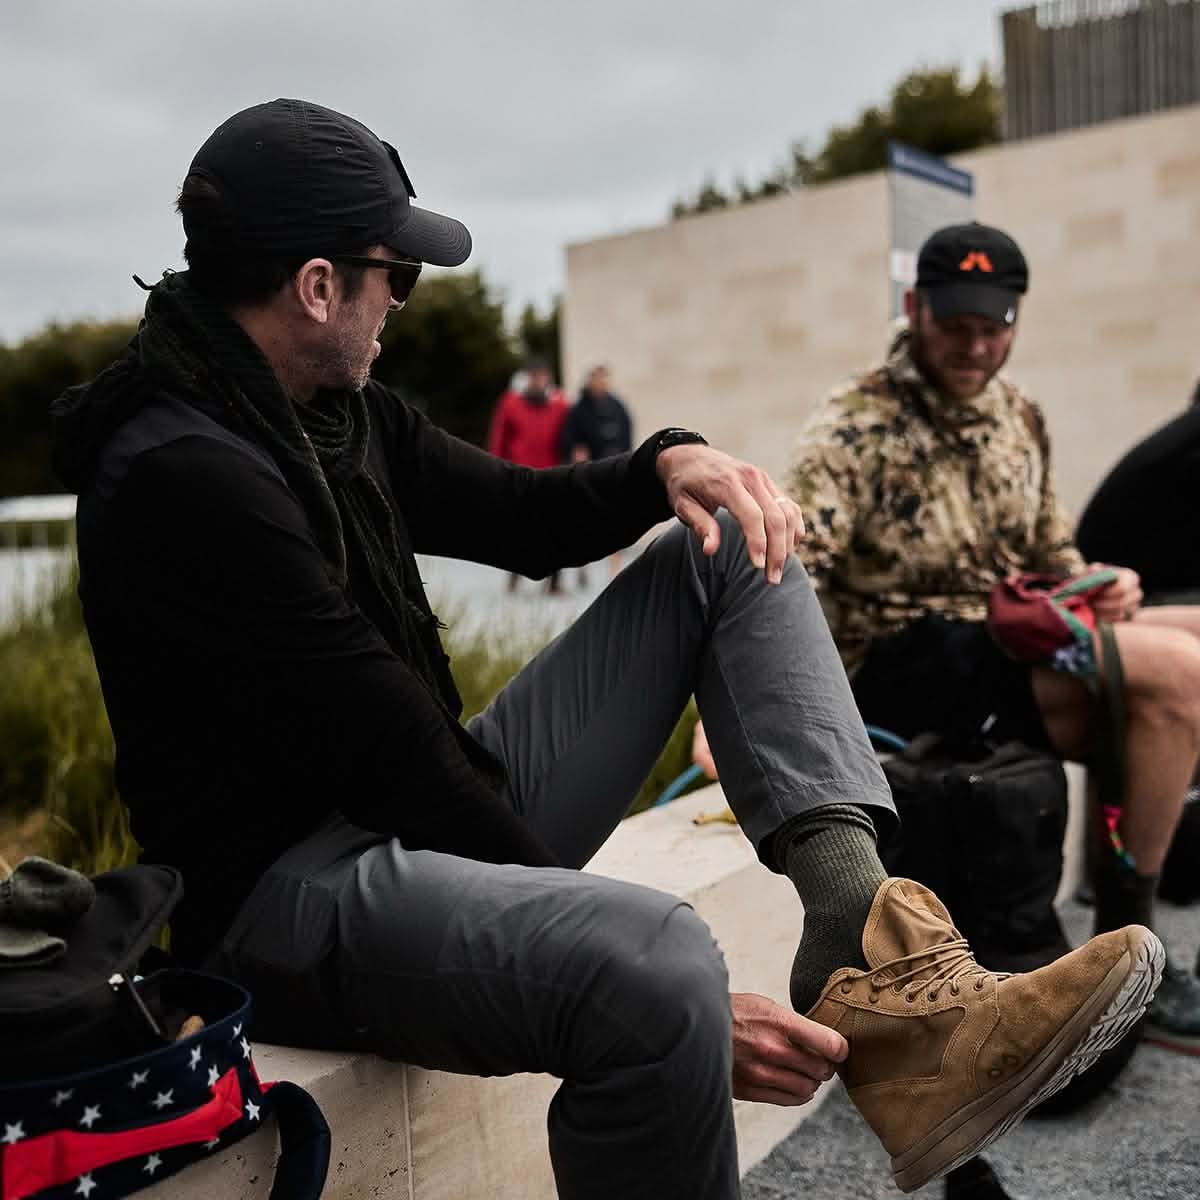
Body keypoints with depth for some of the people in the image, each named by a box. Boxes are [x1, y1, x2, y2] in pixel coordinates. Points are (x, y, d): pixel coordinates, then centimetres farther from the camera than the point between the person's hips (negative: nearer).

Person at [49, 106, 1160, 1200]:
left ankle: (879, 970, -12)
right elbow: (398, 763, -24)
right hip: (288, 884, -9)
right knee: (650, 957, -41)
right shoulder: (184, 475, -20)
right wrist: (691, 1006, -23)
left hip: (442, 819, 10)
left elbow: (521, 517, 18)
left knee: (725, 555, 6)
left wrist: (670, 463, -5)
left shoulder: (337, 410, 9)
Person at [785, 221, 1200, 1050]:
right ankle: (1125, 941, -10)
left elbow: (1049, 549, 23)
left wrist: (1095, 586, 0)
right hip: (905, 666, -8)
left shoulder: (1020, 417, 13)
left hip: (1011, 641, 8)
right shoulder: (856, 429, -11)